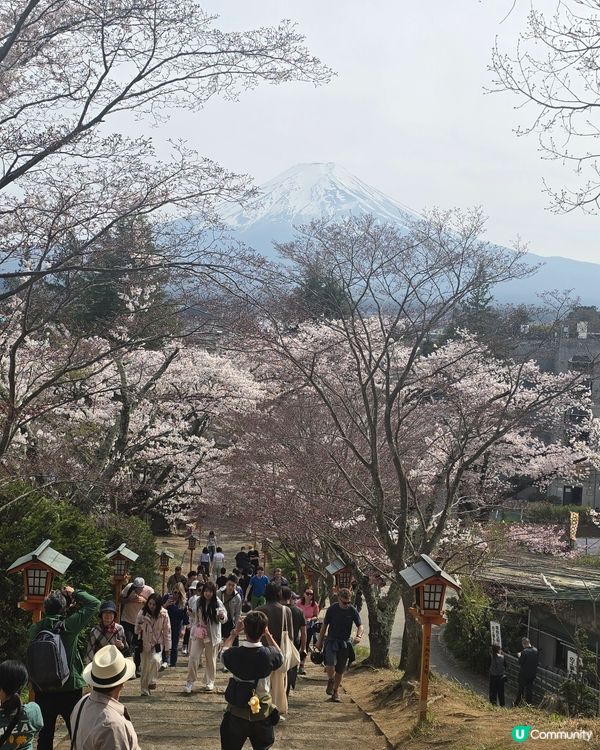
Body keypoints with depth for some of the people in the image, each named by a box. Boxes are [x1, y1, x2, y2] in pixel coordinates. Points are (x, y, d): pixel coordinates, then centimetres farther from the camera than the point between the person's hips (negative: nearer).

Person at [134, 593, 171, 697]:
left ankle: (152, 681, -6)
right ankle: (144, 690, 17)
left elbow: (167, 631, -3)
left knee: (155, 660, -26)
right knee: (145, 668, 5)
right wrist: (138, 629, -20)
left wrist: (167, 647, -1)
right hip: (144, 643, 1)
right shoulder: (142, 613, -8)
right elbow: (137, 629, 4)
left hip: (157, 644, -1)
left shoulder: (163, 615, -11)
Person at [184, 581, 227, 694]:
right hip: (198, 634, 1)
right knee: (193, 657, -6)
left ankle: (209, 682, 25)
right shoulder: (198, 602, -4)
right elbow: (193, 617, 9)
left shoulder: (217, 603, -9)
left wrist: (222, 616, -27)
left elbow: (223, 619, -5)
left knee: (211, 659, 11)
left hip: (212, 636, -1)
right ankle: (190, 682, 3)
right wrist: (195, 627, -7)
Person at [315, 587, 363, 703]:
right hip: (331, 640, -1)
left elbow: (360, 625, -4)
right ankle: (330, 681, 10)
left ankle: (336, 691, 25)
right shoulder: (332, 609, -6)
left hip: (345, 642, 1)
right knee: (330, 665, -21)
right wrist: (320, 641, 8)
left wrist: (359, 636, -26)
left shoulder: (352, 610, -5)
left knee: (340, 670, 7)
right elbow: (325, 625, 4)